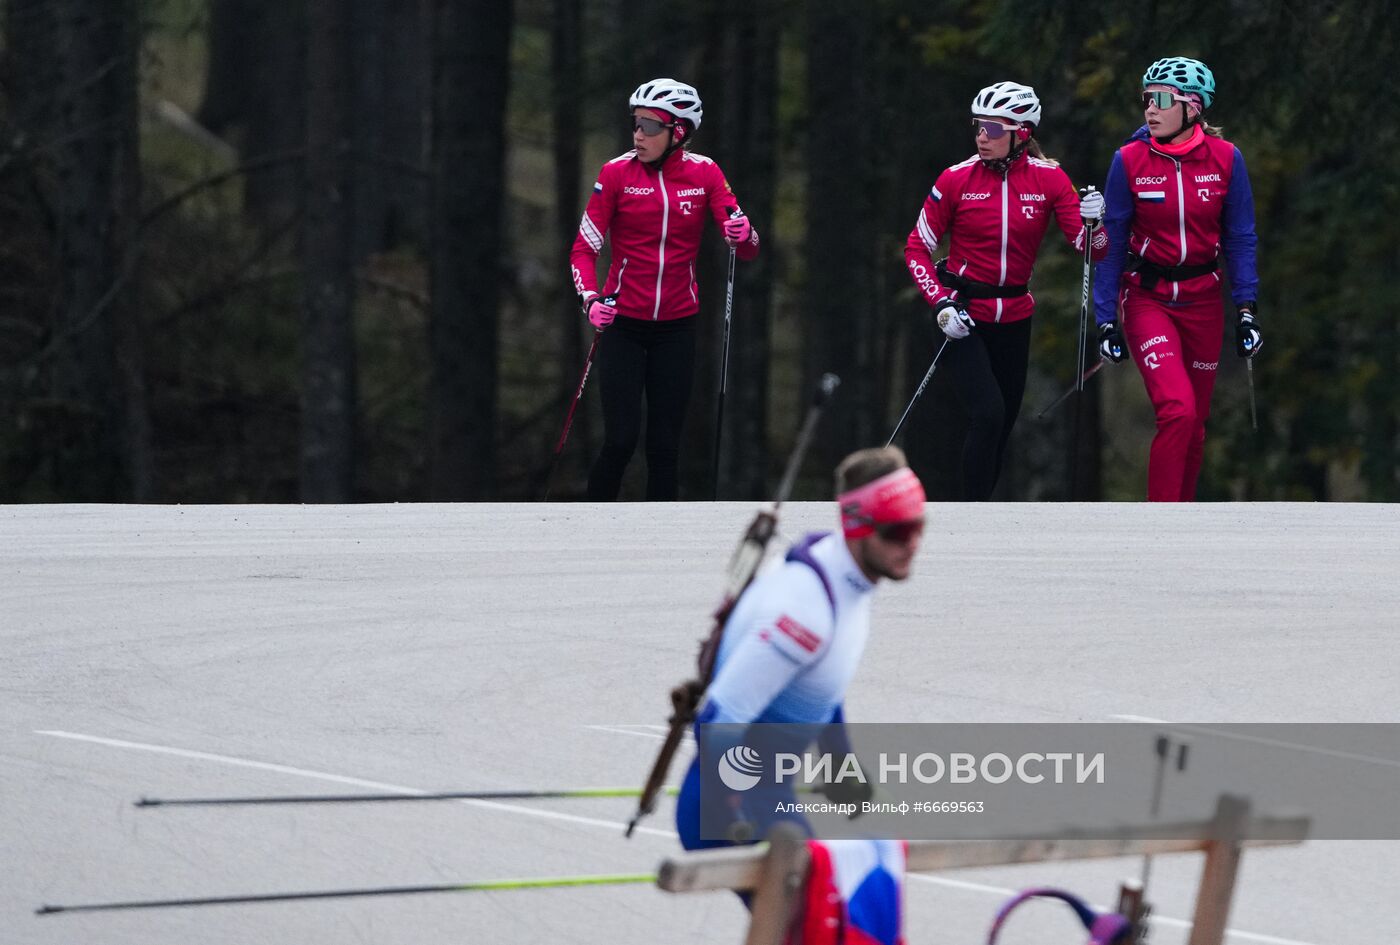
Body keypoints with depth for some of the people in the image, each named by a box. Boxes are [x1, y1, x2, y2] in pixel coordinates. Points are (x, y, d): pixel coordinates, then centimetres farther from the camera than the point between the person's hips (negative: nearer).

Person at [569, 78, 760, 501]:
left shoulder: (703, 173, -2)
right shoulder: (617, 172, -6)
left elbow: (747, 249, -3)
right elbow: (584, 248, -5)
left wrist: (743, 234, -26)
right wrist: (591, 300, -23)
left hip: (676, 327, 2)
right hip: (623, 324, -2)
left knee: (665, 446, 3)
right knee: (621, 440, -10)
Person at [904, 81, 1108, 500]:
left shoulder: (1049, 179, -4)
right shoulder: (956, 179, -9)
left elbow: (1091, 247, -6)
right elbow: (917, 248, -1)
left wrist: (1092, 222, -28)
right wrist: (940, 304, -13)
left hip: (1013, 318, 3)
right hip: (962, 315, -3)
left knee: (1002, 426, 11)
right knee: (988, 414, -18)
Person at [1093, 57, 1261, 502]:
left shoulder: (1225, 159, -6)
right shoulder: (1130, 161, -9)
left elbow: (1240, 237, 1)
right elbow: (1112, 243, -3)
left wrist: (1246, 309, -4)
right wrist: (1106, 319, -5)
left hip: (1202, 301, 2)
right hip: (1147, 299, -2)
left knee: (1194, 424, 8)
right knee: (1178, 410, -20)